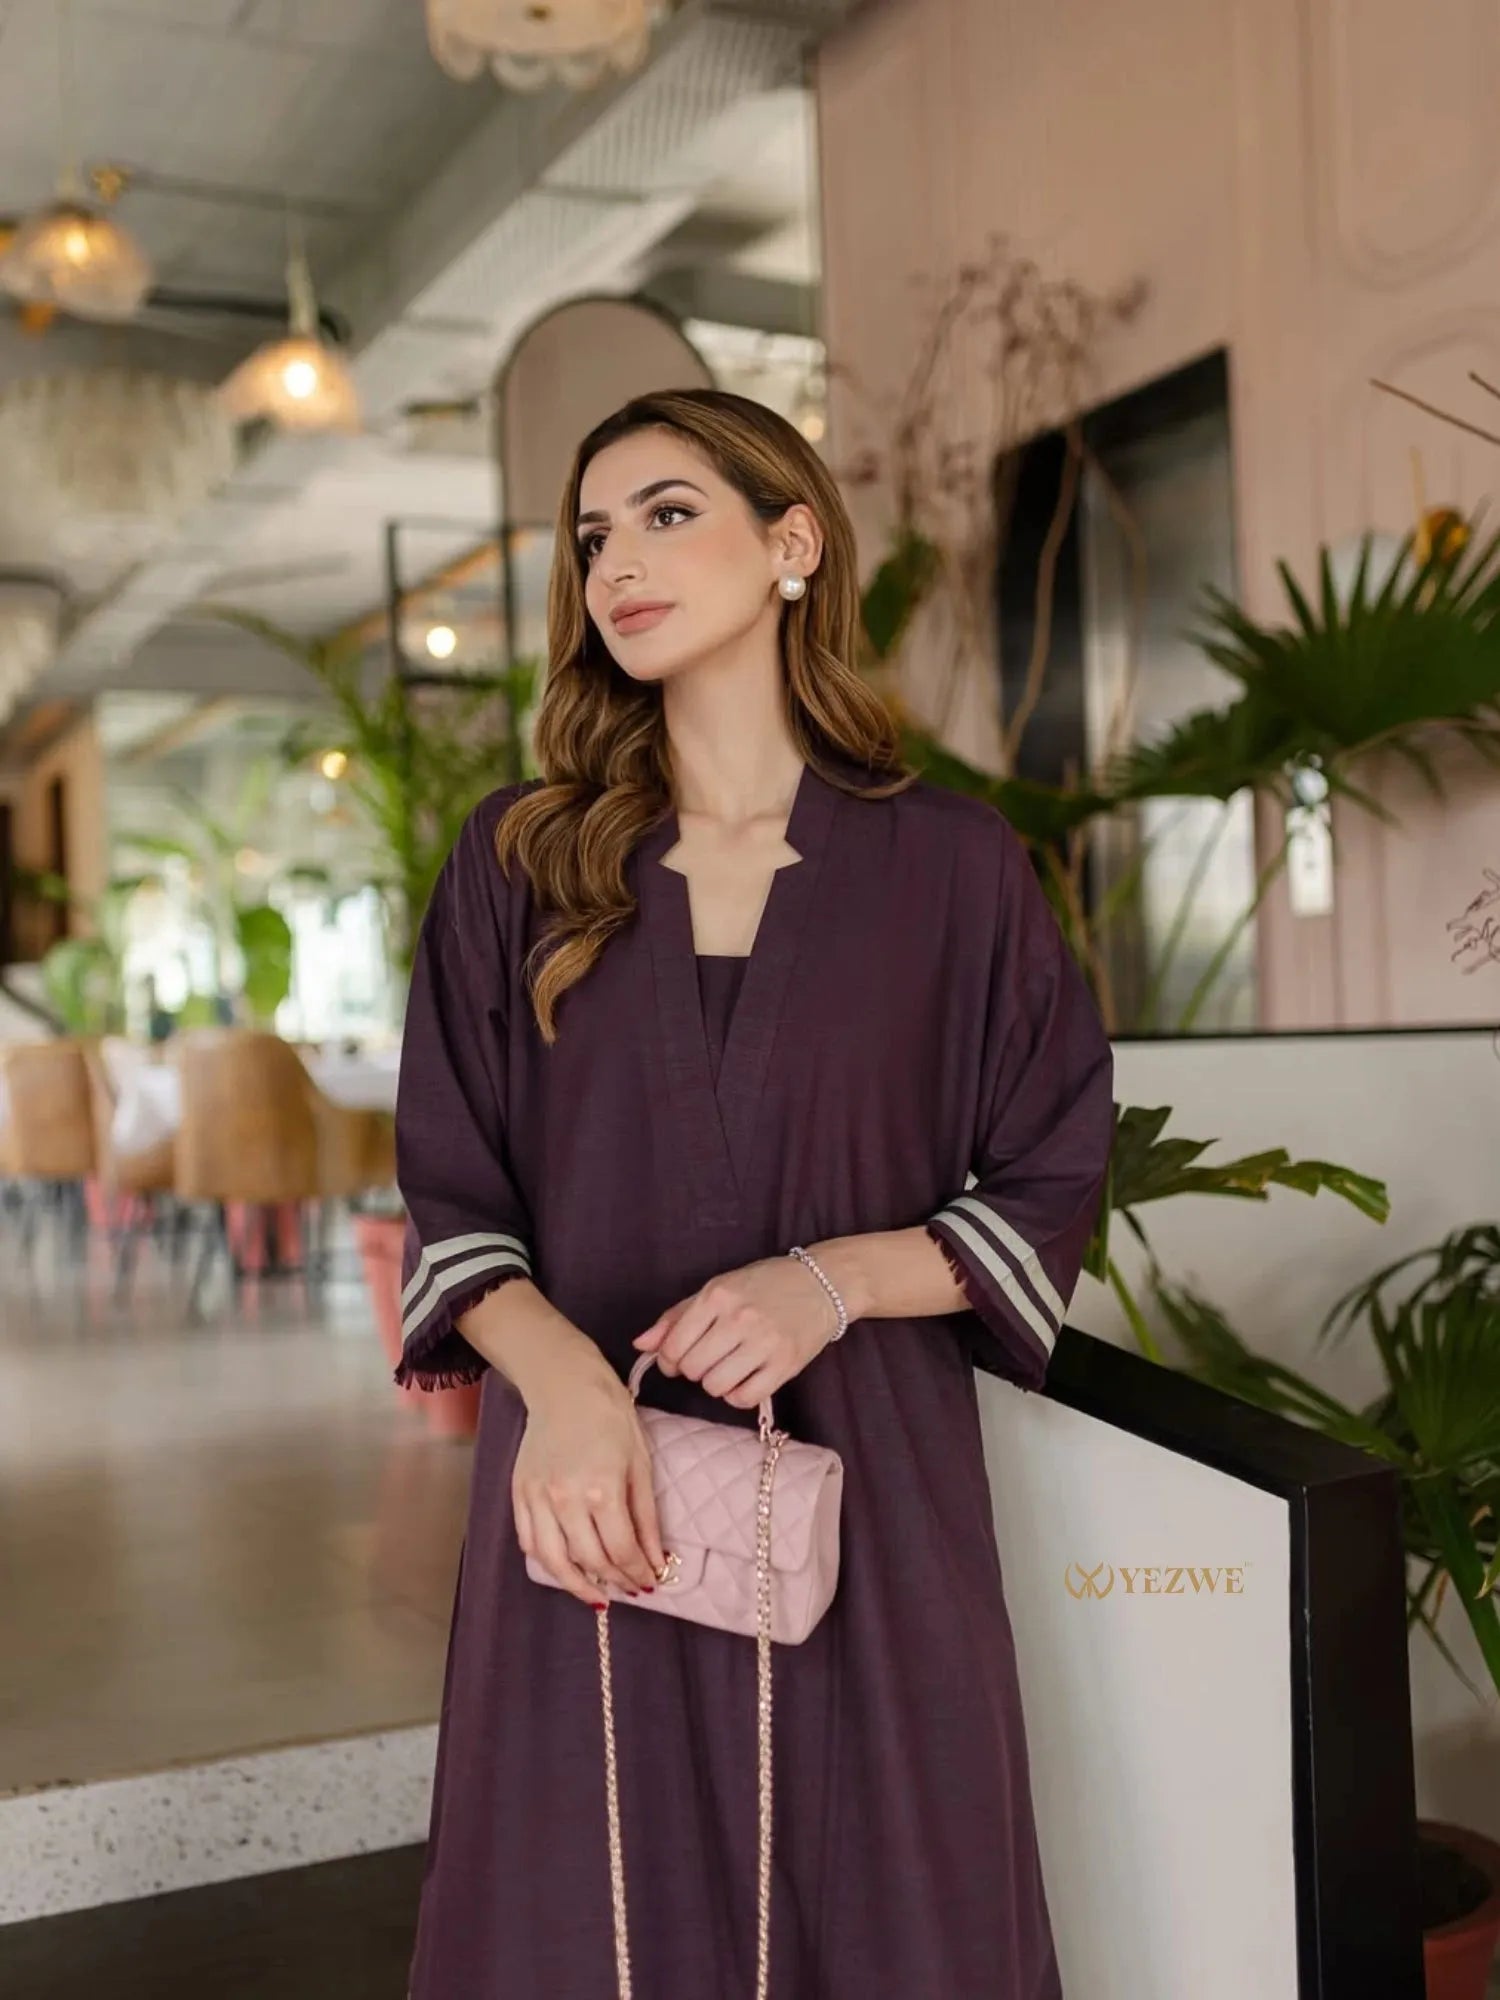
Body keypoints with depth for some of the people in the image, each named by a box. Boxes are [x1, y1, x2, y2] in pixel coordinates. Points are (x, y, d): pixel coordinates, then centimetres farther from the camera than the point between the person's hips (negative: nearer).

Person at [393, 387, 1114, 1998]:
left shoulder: (949, 866, 1)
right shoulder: (518, 860, 5)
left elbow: (1051, 1188, 4)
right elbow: (449, 1201, 3)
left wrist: (834, 1281, -14)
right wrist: (562, 1380, -17)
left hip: (862, 1499, -1)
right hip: (591, 1501, 1)